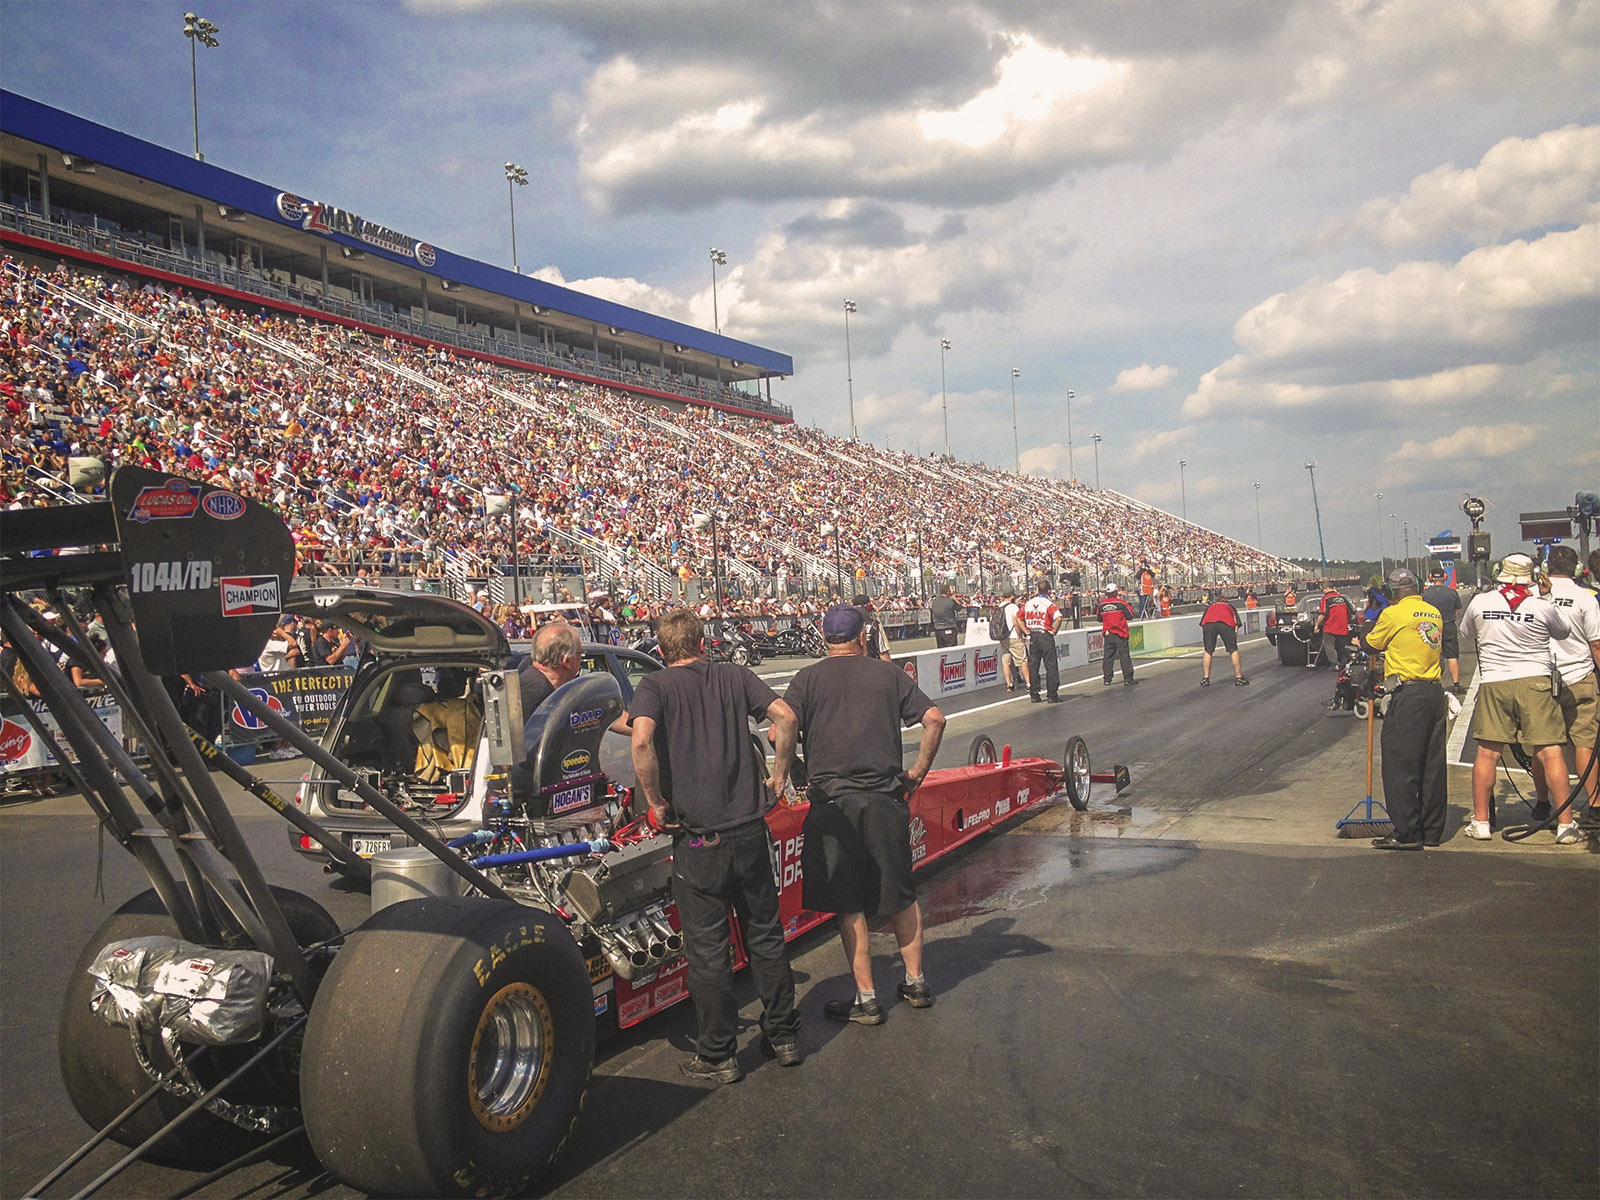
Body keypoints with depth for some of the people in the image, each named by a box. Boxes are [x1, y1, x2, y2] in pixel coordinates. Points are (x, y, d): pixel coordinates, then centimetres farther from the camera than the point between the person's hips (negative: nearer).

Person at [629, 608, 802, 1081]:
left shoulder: (655, 685, -2)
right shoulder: (735, 675, 7)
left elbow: (641, 739, -20)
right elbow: (785, 716, -5)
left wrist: (656, 803, -10)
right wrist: (778, 776, 6)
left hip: (697, 836, -3)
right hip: (750, 828, 3)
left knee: (708, 949, 8)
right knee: (765, 934, 18)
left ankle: (716, 1056, 19)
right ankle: (783, 1036, 29)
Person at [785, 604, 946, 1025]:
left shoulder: (809, 679, 2)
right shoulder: (888, 674, 8)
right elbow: (934, 719, 2)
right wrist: (918, 773, 8)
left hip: (834, 801, -2)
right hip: (887, 798, 2)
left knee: (849, 905, 7)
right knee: (901, 895, 18)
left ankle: (866, 999, 11)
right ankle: (916, 982, 28)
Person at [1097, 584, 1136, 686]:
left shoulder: (1101, 604, 1)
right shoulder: (1121, 603, -9)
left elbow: (1099, 619, 13)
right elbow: (1130, 616, -3)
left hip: (1107, 634, 3)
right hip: (1120, 634, -3)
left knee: (1108, 656, 8)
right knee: (1124, 656, 2)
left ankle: (1107, 679, 9)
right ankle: (1128, 679, 3)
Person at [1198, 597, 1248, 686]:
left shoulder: (1210, 606, 41)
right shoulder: (1230, 606, 39)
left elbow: (1201, 622, 27)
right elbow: (1236, 617, 20)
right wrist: (1236, 632, 14)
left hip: (1208, 624, 1)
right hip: (1226, 623, -1)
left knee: (1208, 651, 14)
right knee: (1233, 650, 10)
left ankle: (1205, 678, 15)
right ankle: (1239, 678, 13)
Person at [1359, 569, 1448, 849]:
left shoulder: (1393, 614, -8)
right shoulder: (1434, 613, 12)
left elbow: (1371, 644, 4)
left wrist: (1362, 638, 26)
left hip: (1407, 696, -8)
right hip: (1435, 693, 8)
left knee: (1400, 765, -2)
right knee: (1433, 765, 12)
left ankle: (1407, 834, -3)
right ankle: (1432, 831, 18)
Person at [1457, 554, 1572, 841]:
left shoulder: (1480, 602, 0)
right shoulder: (1542, 607, -5)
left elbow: (1465, 632, 17)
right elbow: (1564, 632, 14)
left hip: (1493, 684, 2)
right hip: (1535, 682, -2)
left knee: (1487, 753, 7)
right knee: (1550, 752, 1)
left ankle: (1481, 821, 12)